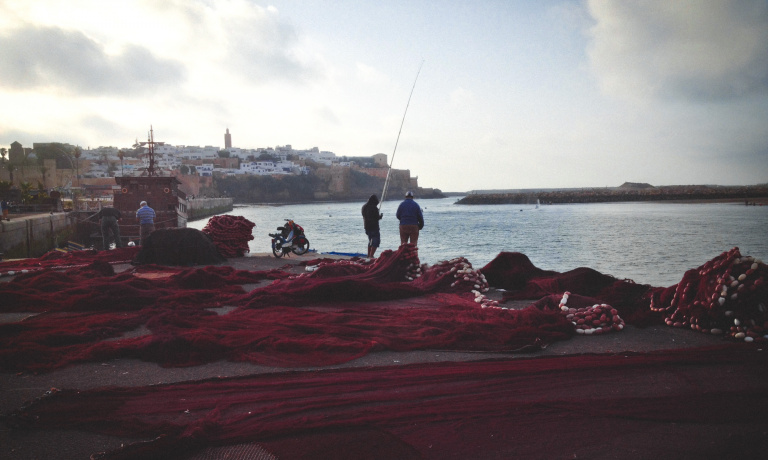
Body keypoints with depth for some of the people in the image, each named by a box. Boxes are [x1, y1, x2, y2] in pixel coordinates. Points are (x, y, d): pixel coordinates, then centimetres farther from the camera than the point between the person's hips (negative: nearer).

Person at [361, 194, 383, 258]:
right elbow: (377, 218, -19)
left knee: (370, 241, 22)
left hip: (367, 227, 8)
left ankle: (369, 255, 29)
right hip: (374, 227, -8)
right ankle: (371, 255, -13)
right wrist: (380, 216, 3)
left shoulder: (364, 207, 7)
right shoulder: (374, 208, -18)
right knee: (376, 241, -3)